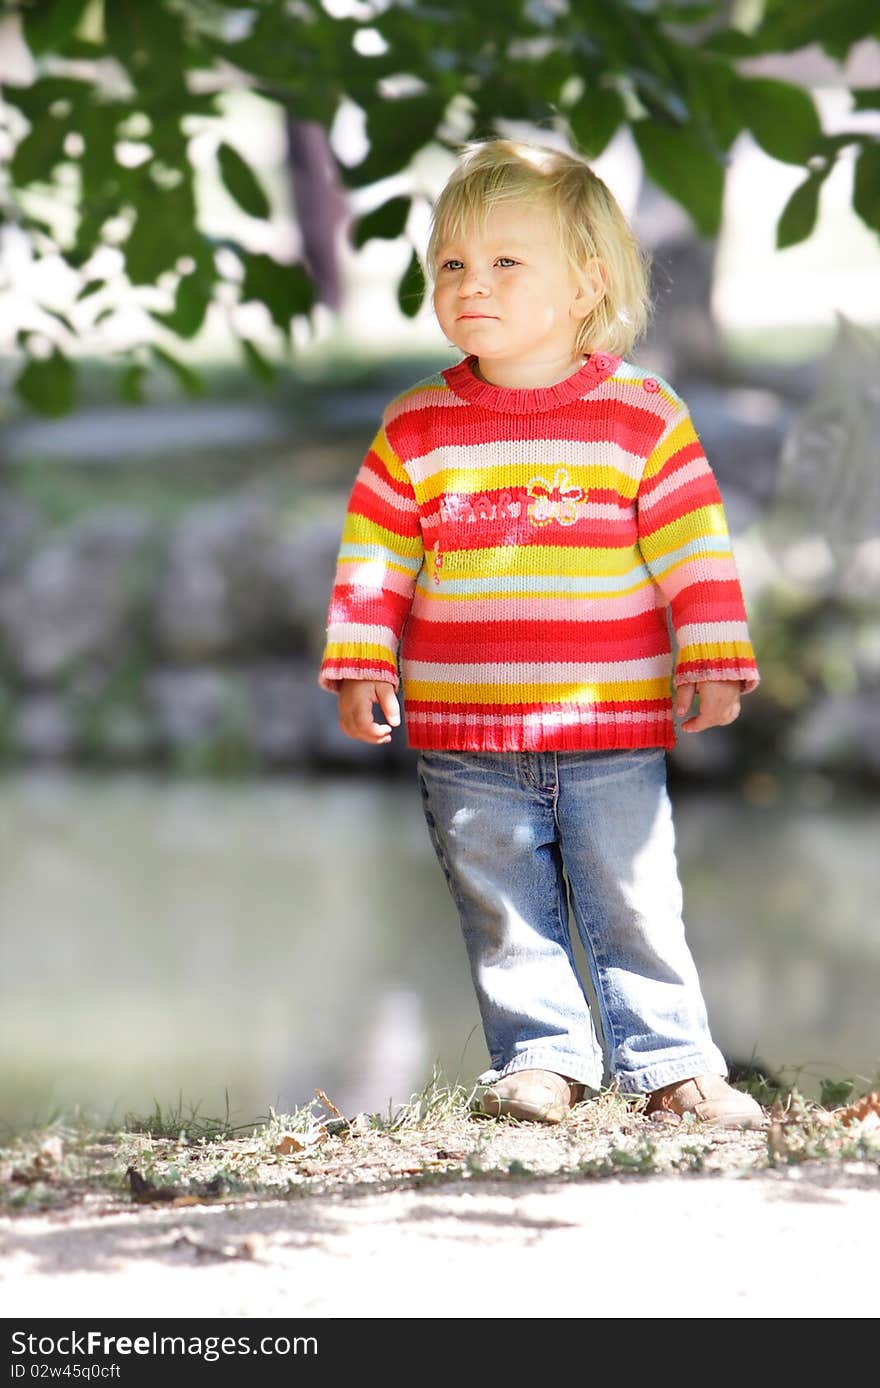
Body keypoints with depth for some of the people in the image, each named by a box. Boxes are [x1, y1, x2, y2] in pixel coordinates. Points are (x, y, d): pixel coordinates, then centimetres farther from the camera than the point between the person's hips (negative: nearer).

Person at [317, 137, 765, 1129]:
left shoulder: (642, 416, -2)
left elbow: (694, 551, -1)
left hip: (616, 731, -2)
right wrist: (360, 663, 0)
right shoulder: (416, 430, 3)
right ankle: (542, 1056, 16)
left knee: (638, 909, 3)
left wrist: (713, 662, -6)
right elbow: (374, 555, 7)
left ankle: (673, 1065, 11)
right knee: (506, 917, 7)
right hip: (464, 736, 2)